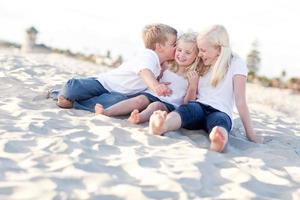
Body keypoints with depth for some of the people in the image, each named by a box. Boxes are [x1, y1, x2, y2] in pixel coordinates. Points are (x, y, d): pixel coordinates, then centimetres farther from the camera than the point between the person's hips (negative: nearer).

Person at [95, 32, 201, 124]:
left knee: (156, 105, -35)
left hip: (170, 104, -4)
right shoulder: (168, 68, 16)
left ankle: (139, 118, -66)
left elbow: (187, 102, -1)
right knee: (140, 99, -26)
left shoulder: (193, 76, 5)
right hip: (153, 95, 4)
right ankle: (106, 112, -41)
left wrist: (193, 85, -14)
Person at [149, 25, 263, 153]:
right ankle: (159, 126, -64)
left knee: (220, 121, -37)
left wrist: (250, 133, -11)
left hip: (220, 112, -3)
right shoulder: (203, 65, 18)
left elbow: (240, 100, -7)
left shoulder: (235, 63, 1)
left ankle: (219, 141, -73)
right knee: (186, 109, -31)